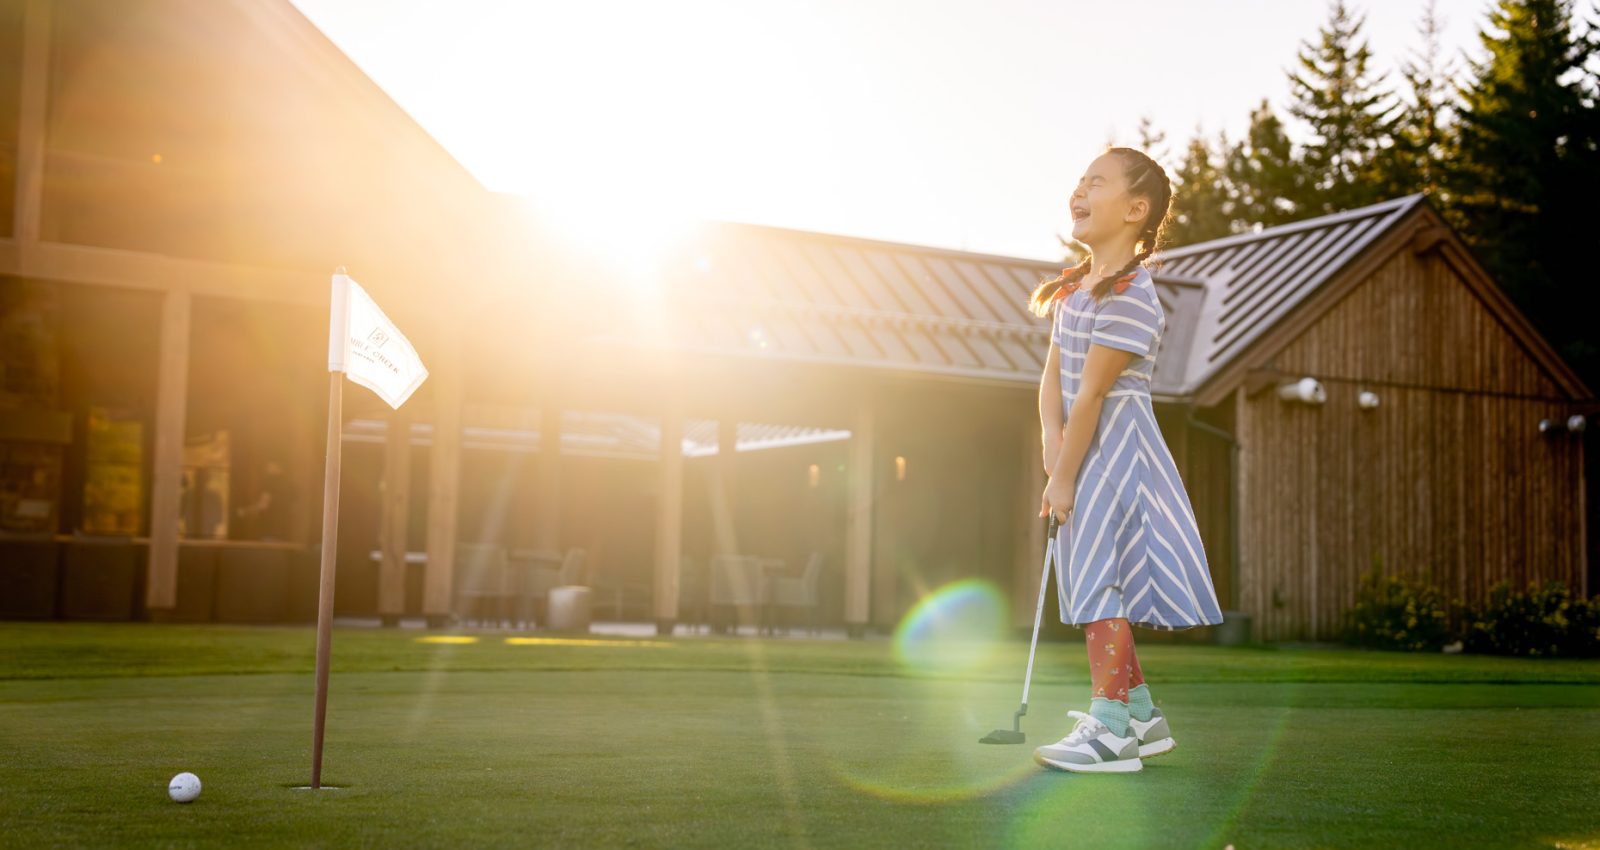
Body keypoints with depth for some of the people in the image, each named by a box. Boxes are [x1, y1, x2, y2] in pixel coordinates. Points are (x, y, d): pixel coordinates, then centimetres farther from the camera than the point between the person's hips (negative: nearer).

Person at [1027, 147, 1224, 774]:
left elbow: (1092, 394, -18)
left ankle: (1109, 730, -4)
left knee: (1099, 579, -9)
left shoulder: (1129, 295, -18)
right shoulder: (1075, 287, 12)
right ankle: (1141, 715, 26)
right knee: (1093, 581, 14)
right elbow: (1053, 377, 7)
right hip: (1084, 451, 10)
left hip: (1114, 451, -10)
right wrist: (1052, 439, -9)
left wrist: (1064, 477, -17)